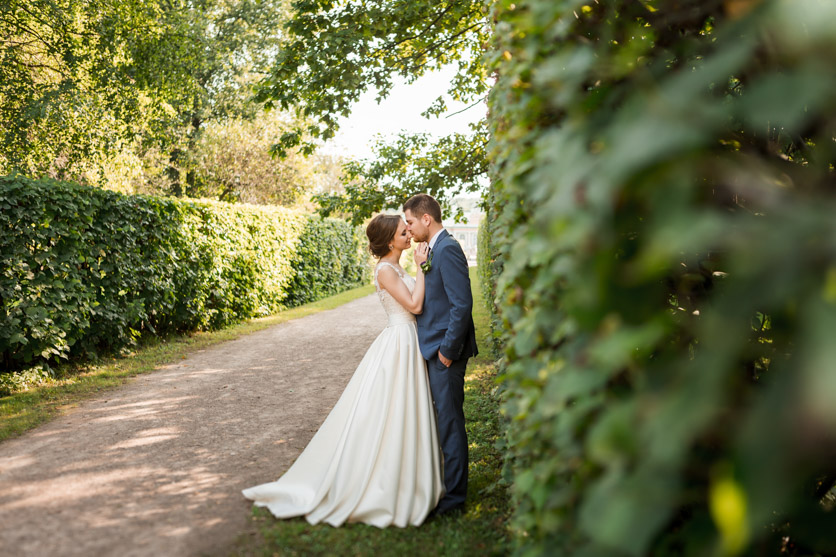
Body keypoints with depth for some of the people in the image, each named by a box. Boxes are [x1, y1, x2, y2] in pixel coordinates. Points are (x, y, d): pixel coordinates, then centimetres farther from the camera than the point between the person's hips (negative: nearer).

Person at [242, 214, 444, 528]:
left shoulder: (396, 268, 15)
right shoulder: (385, 270, -14)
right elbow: (414, 305, -19)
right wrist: (421, 267, -14)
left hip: (407, 345, 10)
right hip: (399, 343, -10)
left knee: (401, 416, 14)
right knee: (388, 415, -4)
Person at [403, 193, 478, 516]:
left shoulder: (447, 250, -17)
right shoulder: (436, 249, 15)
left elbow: (462, 305, -22)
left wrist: (447, 349, -19)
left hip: (447, 351, -10)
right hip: (438, 348, 10)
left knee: (450, 423, 0)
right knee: (445, 420, 17)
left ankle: (454, 497, 11)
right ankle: (450, 486, 30)